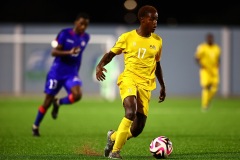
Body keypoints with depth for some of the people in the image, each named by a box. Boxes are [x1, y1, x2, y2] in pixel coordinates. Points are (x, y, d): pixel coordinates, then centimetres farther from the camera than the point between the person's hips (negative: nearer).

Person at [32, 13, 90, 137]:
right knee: (48, 101, 3)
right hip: (57, 72, -3)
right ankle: (35, 126, 23)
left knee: (77, 95, -23)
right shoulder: (65, 33, -11)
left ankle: (58, 103, 8)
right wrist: (69, 52, -30)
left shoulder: (86, 37, 4)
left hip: (71, 73, 3)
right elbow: (53, 52, -15)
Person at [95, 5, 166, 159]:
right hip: (129, 79, -4)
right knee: (131, 112, -31)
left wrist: (163, 86, 22)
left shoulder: (157, 41, 8)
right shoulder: (127, 37, -1)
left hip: (146, 85, 4)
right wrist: (100, 65, -12)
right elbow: (111, 54, 7)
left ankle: (113, 136, 30)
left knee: (137, 129, -2)